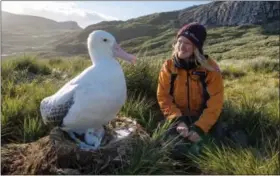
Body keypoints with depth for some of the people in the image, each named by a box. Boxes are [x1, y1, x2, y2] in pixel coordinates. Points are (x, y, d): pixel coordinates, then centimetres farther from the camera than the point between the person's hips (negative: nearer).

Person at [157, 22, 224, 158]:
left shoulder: (210, 68, -14)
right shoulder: (168, 67, -9)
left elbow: (215, 103, -15)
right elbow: (163, 98, -7)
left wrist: (200, 128, -25)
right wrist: (178, 120, -21)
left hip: (204, 119, -1)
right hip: (178, 118, 1)